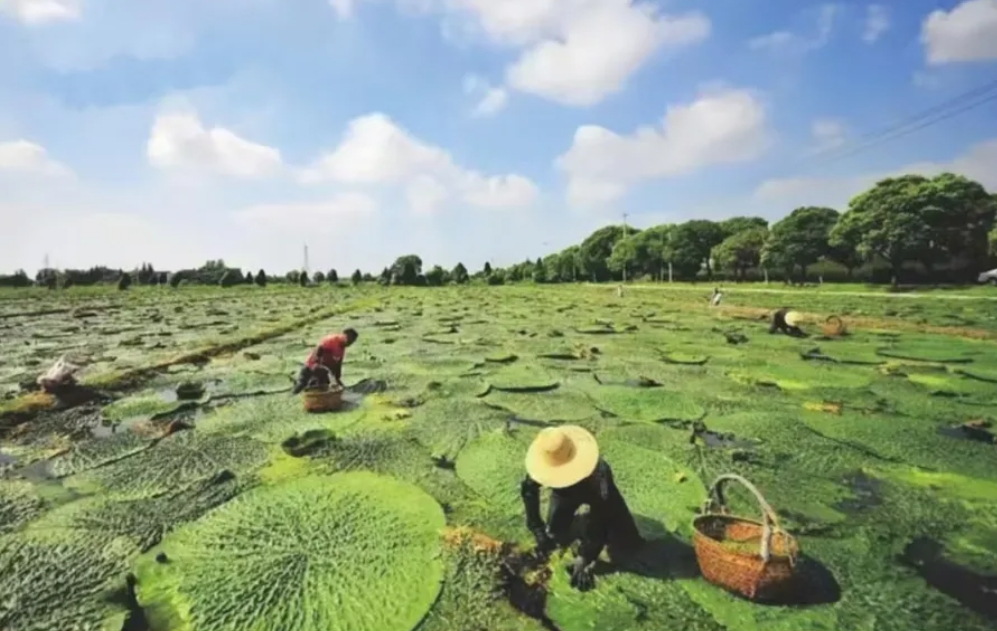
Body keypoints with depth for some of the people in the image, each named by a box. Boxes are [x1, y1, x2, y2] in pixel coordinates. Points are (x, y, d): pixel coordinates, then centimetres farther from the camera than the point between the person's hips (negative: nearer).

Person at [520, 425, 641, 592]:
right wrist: (537, 529, -18)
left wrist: (584, 560, -36)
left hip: (595, 490, -2)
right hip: (565, 491, 2)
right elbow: (528, 489, -16)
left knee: (628, 540, -2)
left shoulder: (597, 475, -47)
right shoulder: (543, 464, -37)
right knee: (556, 536, -4)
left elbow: (598, 522, -38)